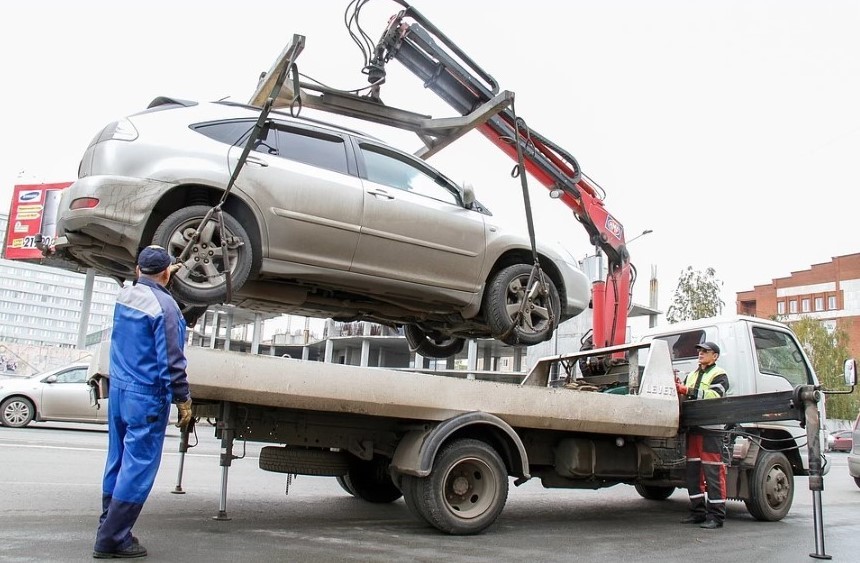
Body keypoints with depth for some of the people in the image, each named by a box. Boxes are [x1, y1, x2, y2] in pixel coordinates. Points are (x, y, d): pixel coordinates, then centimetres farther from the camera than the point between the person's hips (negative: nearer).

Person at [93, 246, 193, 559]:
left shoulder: (124, 295, 4)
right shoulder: (164, 305, -17)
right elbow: (171, 360, -18)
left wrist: (160, 276, 43)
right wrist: (183, 399, -12)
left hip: (118, 389, 8)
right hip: (147, 396, -8)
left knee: (118, 461, 15)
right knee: (138, 468, -1)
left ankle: (109, 530, 24)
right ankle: (111, 539, 3)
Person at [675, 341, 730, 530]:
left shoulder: (719, 375, 1)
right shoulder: (692, 375, 24)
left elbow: (713, 395, -17)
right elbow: (685, 398, 20)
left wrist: (688, 391, -20)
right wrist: (679, 389, -2)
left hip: (711, 430, -7)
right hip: (693, 428, 7)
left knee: (713, 472, -7)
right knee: (693, 471, 9)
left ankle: (716, 516, -2)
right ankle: (698, 512, 17)